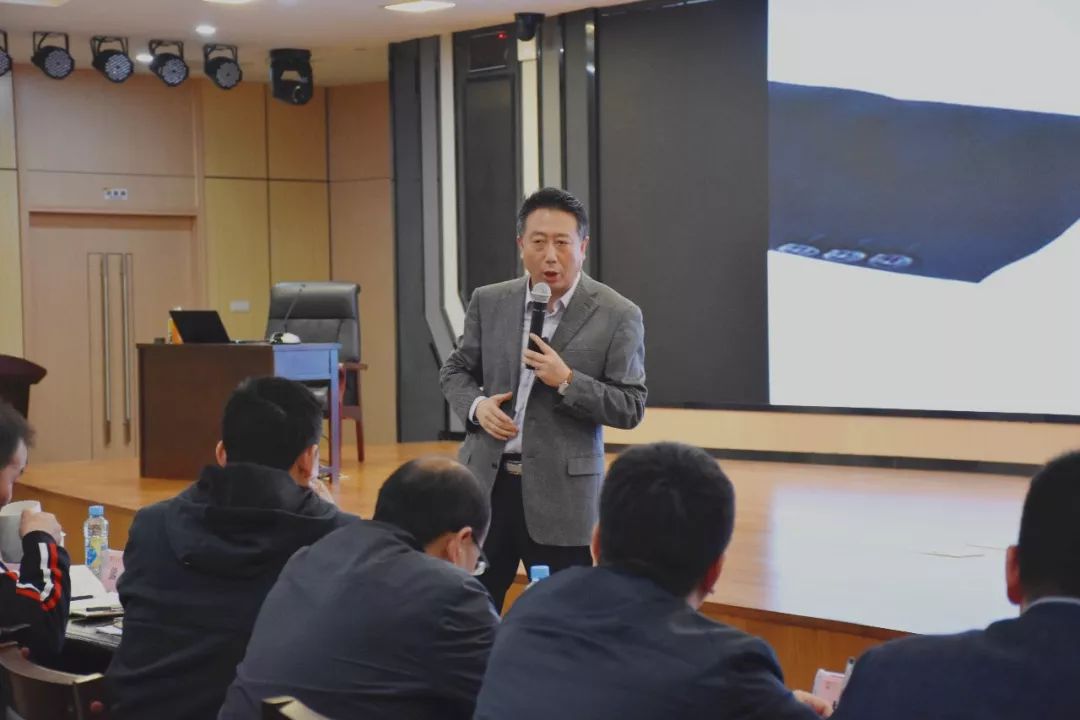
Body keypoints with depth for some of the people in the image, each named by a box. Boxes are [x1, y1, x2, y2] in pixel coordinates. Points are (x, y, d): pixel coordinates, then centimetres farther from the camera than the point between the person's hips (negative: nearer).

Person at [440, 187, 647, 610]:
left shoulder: (618, 316, -5)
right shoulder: (489, 302, 6)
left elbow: (631, 407, -6)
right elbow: (455, 371, 16)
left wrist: (566, 381, -19)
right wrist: (476, 405, -6)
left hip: (560, 494, -3)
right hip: (485, 483, 3)